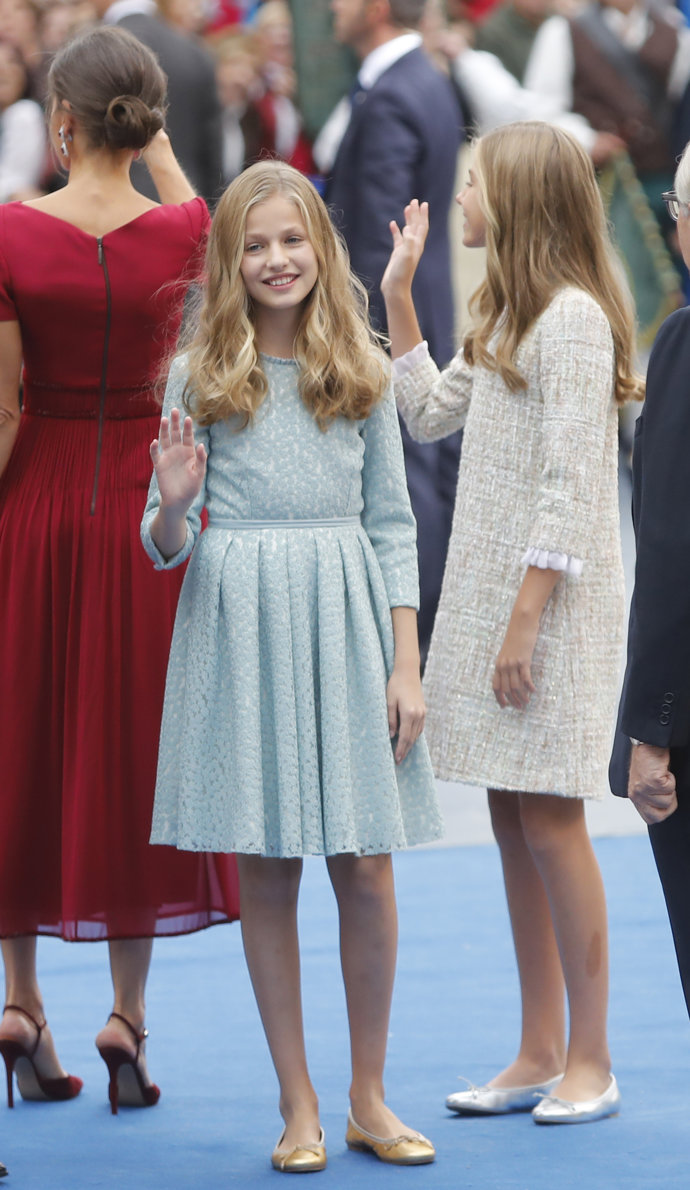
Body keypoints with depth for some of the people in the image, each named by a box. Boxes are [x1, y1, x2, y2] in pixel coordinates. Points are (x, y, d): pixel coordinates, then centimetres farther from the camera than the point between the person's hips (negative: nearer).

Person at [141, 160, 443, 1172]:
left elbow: (393, 525, 7)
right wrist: (174, 509, -19)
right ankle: (297, 1105, 12)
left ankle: (369, 1099, 12)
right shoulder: (200, 376, 3)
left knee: (365, 865, -1)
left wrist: (406, 664, 0)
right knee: (264, 870, 3)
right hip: (239, 624, -1)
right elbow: (165, 546, 4)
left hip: (346, 622, 1)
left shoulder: (363, 371, 7)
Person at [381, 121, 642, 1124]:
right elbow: (430, 413, 24)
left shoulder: (573, 316, -14)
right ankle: (540, 1053, 14)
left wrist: (526, 619, -20)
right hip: (487, 588, 9)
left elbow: (573, 485, -18)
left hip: (555, 599, -9)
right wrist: (398, 299, 18)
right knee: (513, 823, 9)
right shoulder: (505, 314, 15)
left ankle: (591, 1061, 2)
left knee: (550, 821, -6)